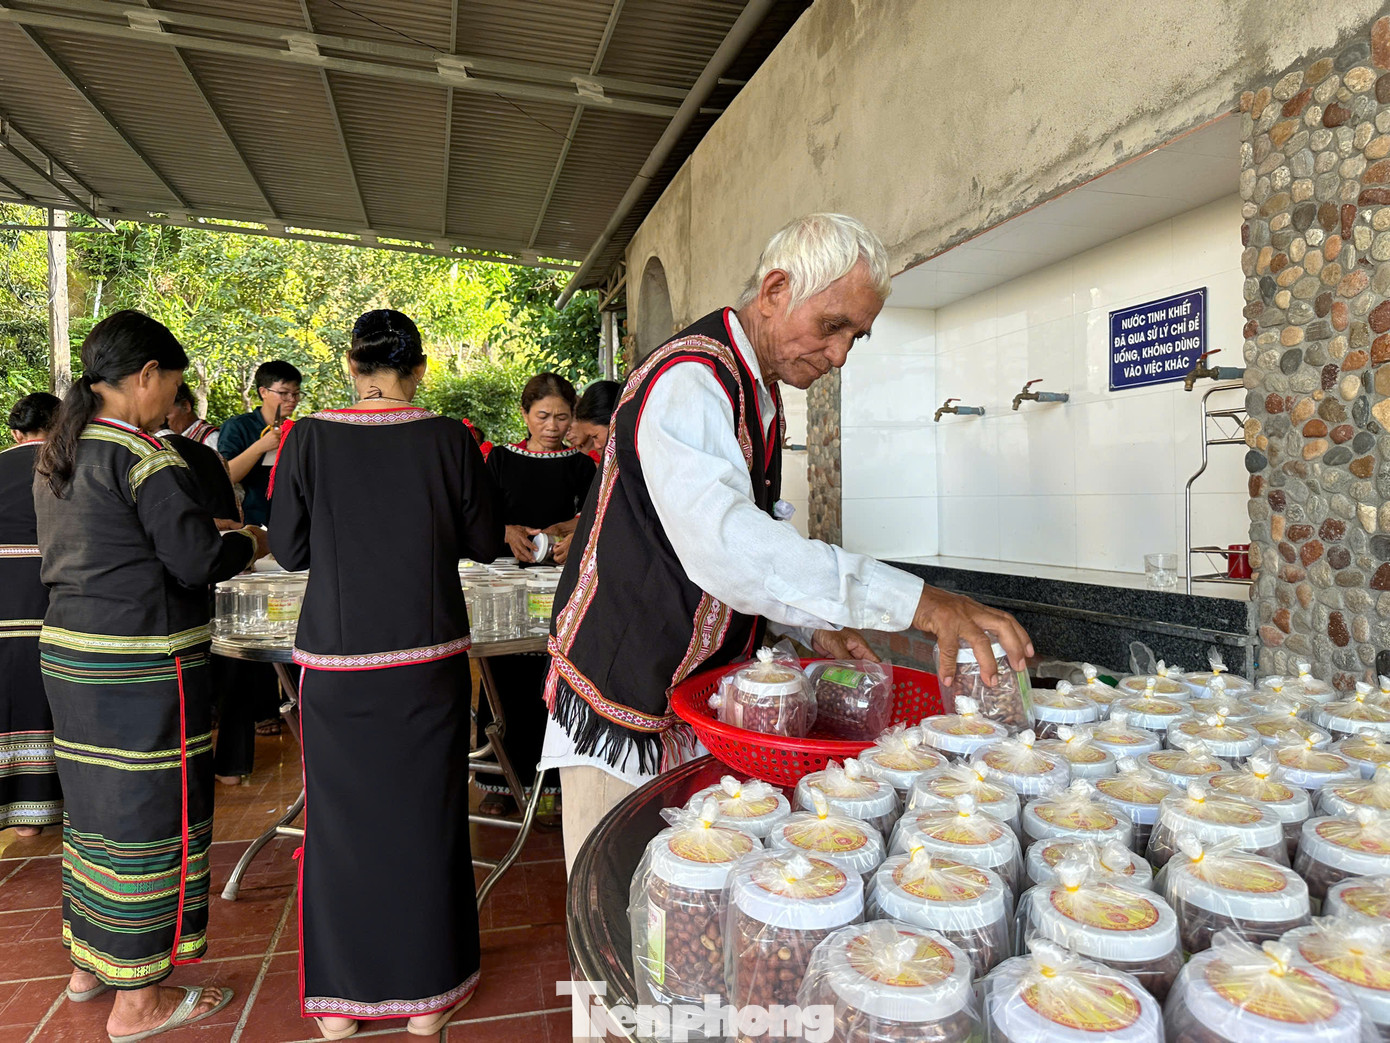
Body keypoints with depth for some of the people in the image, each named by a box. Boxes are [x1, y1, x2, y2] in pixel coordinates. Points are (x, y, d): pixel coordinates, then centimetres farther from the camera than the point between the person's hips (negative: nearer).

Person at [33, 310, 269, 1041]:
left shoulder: (57, 453, 12)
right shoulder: (144, 456, -17)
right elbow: (196, 559, -18)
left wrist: (217, 541, 18)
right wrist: (249, 545, 1)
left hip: (68, 649, 9)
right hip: (140, 661, -9)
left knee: (95, 803, 20)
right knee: (148, 812, 2)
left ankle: (89, 963, 36)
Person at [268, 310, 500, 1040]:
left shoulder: (308, 439, -6)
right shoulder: (449, 439, -7)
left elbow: (290, 550, 1)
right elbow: (484, 543, 1)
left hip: (336, 661, 1)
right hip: (428, 658, 0)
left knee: (340, 818, 14)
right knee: (424, 815, 12)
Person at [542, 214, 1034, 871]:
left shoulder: (760, 397, 10)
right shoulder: (688, 380, -20)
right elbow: (723, 543, -37)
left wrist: (813, 625, 5)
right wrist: (915, 602, -39)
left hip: (704, 697, 8)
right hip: (626, 699, -8)